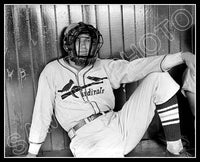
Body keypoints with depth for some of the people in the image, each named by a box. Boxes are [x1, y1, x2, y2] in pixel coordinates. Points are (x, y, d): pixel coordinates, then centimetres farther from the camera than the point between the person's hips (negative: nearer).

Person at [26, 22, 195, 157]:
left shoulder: (103, 66, 12)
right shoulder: (52, 71, 6)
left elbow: (134, 68, -1)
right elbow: (42, 112, 8)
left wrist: (183, 56, -13)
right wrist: (32, 152, 12)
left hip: (117, 124, 5)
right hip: (87, 138, -4)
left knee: (158, 78, -4)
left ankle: (174, 149, -2)